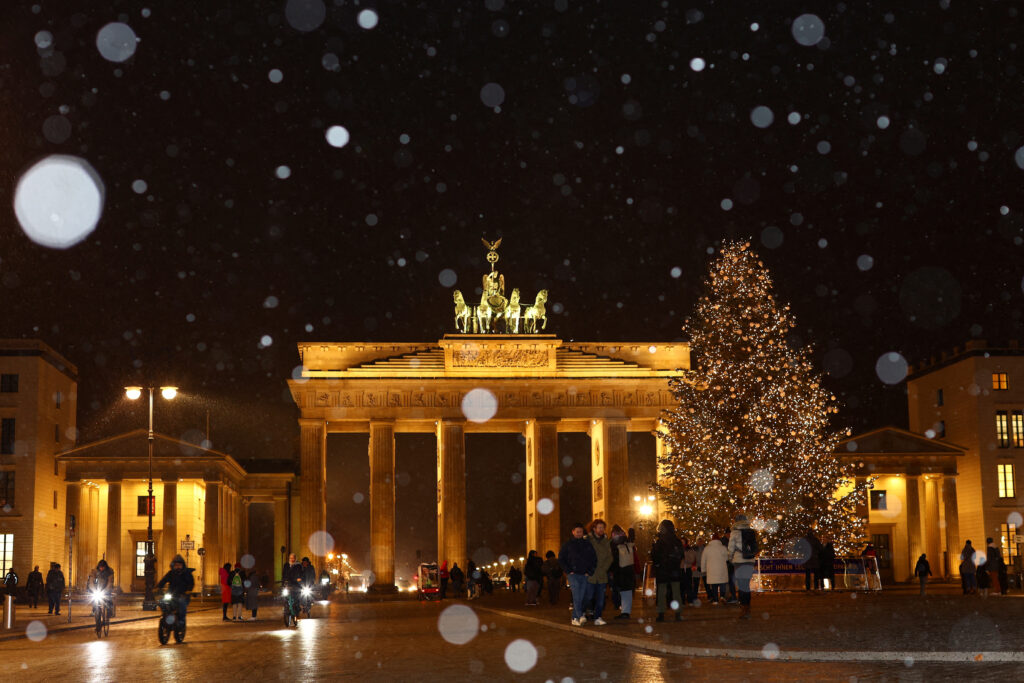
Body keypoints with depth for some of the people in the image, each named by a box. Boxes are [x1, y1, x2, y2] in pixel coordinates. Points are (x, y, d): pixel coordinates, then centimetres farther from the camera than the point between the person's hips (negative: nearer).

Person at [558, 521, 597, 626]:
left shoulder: (587, 544, 12)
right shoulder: (567, 545, 7)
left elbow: (594, 559, 17)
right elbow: (561, 560, 7)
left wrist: (589, 572, 5)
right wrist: (568, 571, -4)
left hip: (584, 575, 3)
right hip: (573, 574, -3)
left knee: (582, 597, 0)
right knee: (576, 595, -19)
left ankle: (575, 618, 8)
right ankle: (580, 616, -30)